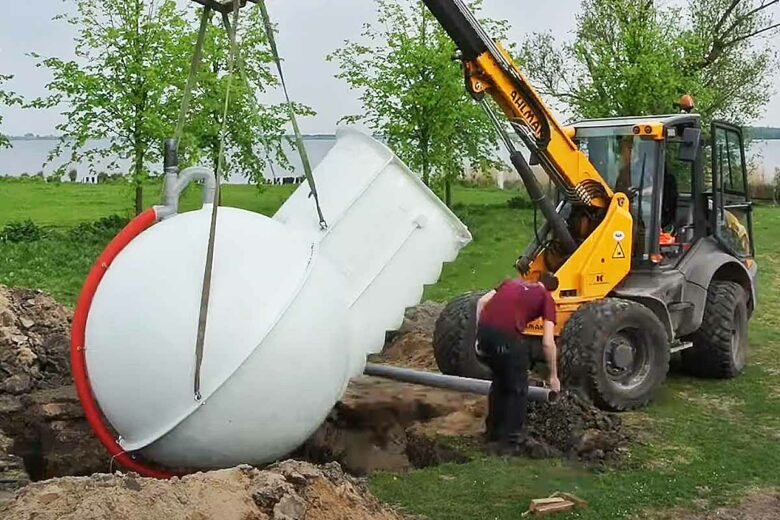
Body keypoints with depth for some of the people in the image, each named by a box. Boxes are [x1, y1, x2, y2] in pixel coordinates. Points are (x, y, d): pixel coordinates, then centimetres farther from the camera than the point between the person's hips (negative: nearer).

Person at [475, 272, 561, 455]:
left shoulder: (514, 282, 28)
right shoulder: (546, 298, 13)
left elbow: (482, 301, 16)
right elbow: (548, 342, 5)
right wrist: (553, 376, 14)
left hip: (484, 329, 6)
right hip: (506, 335, -5)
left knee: (499, 381, 27)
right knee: (517, 389, 15)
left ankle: (493, 433, 37)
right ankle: (512, 441, 19)